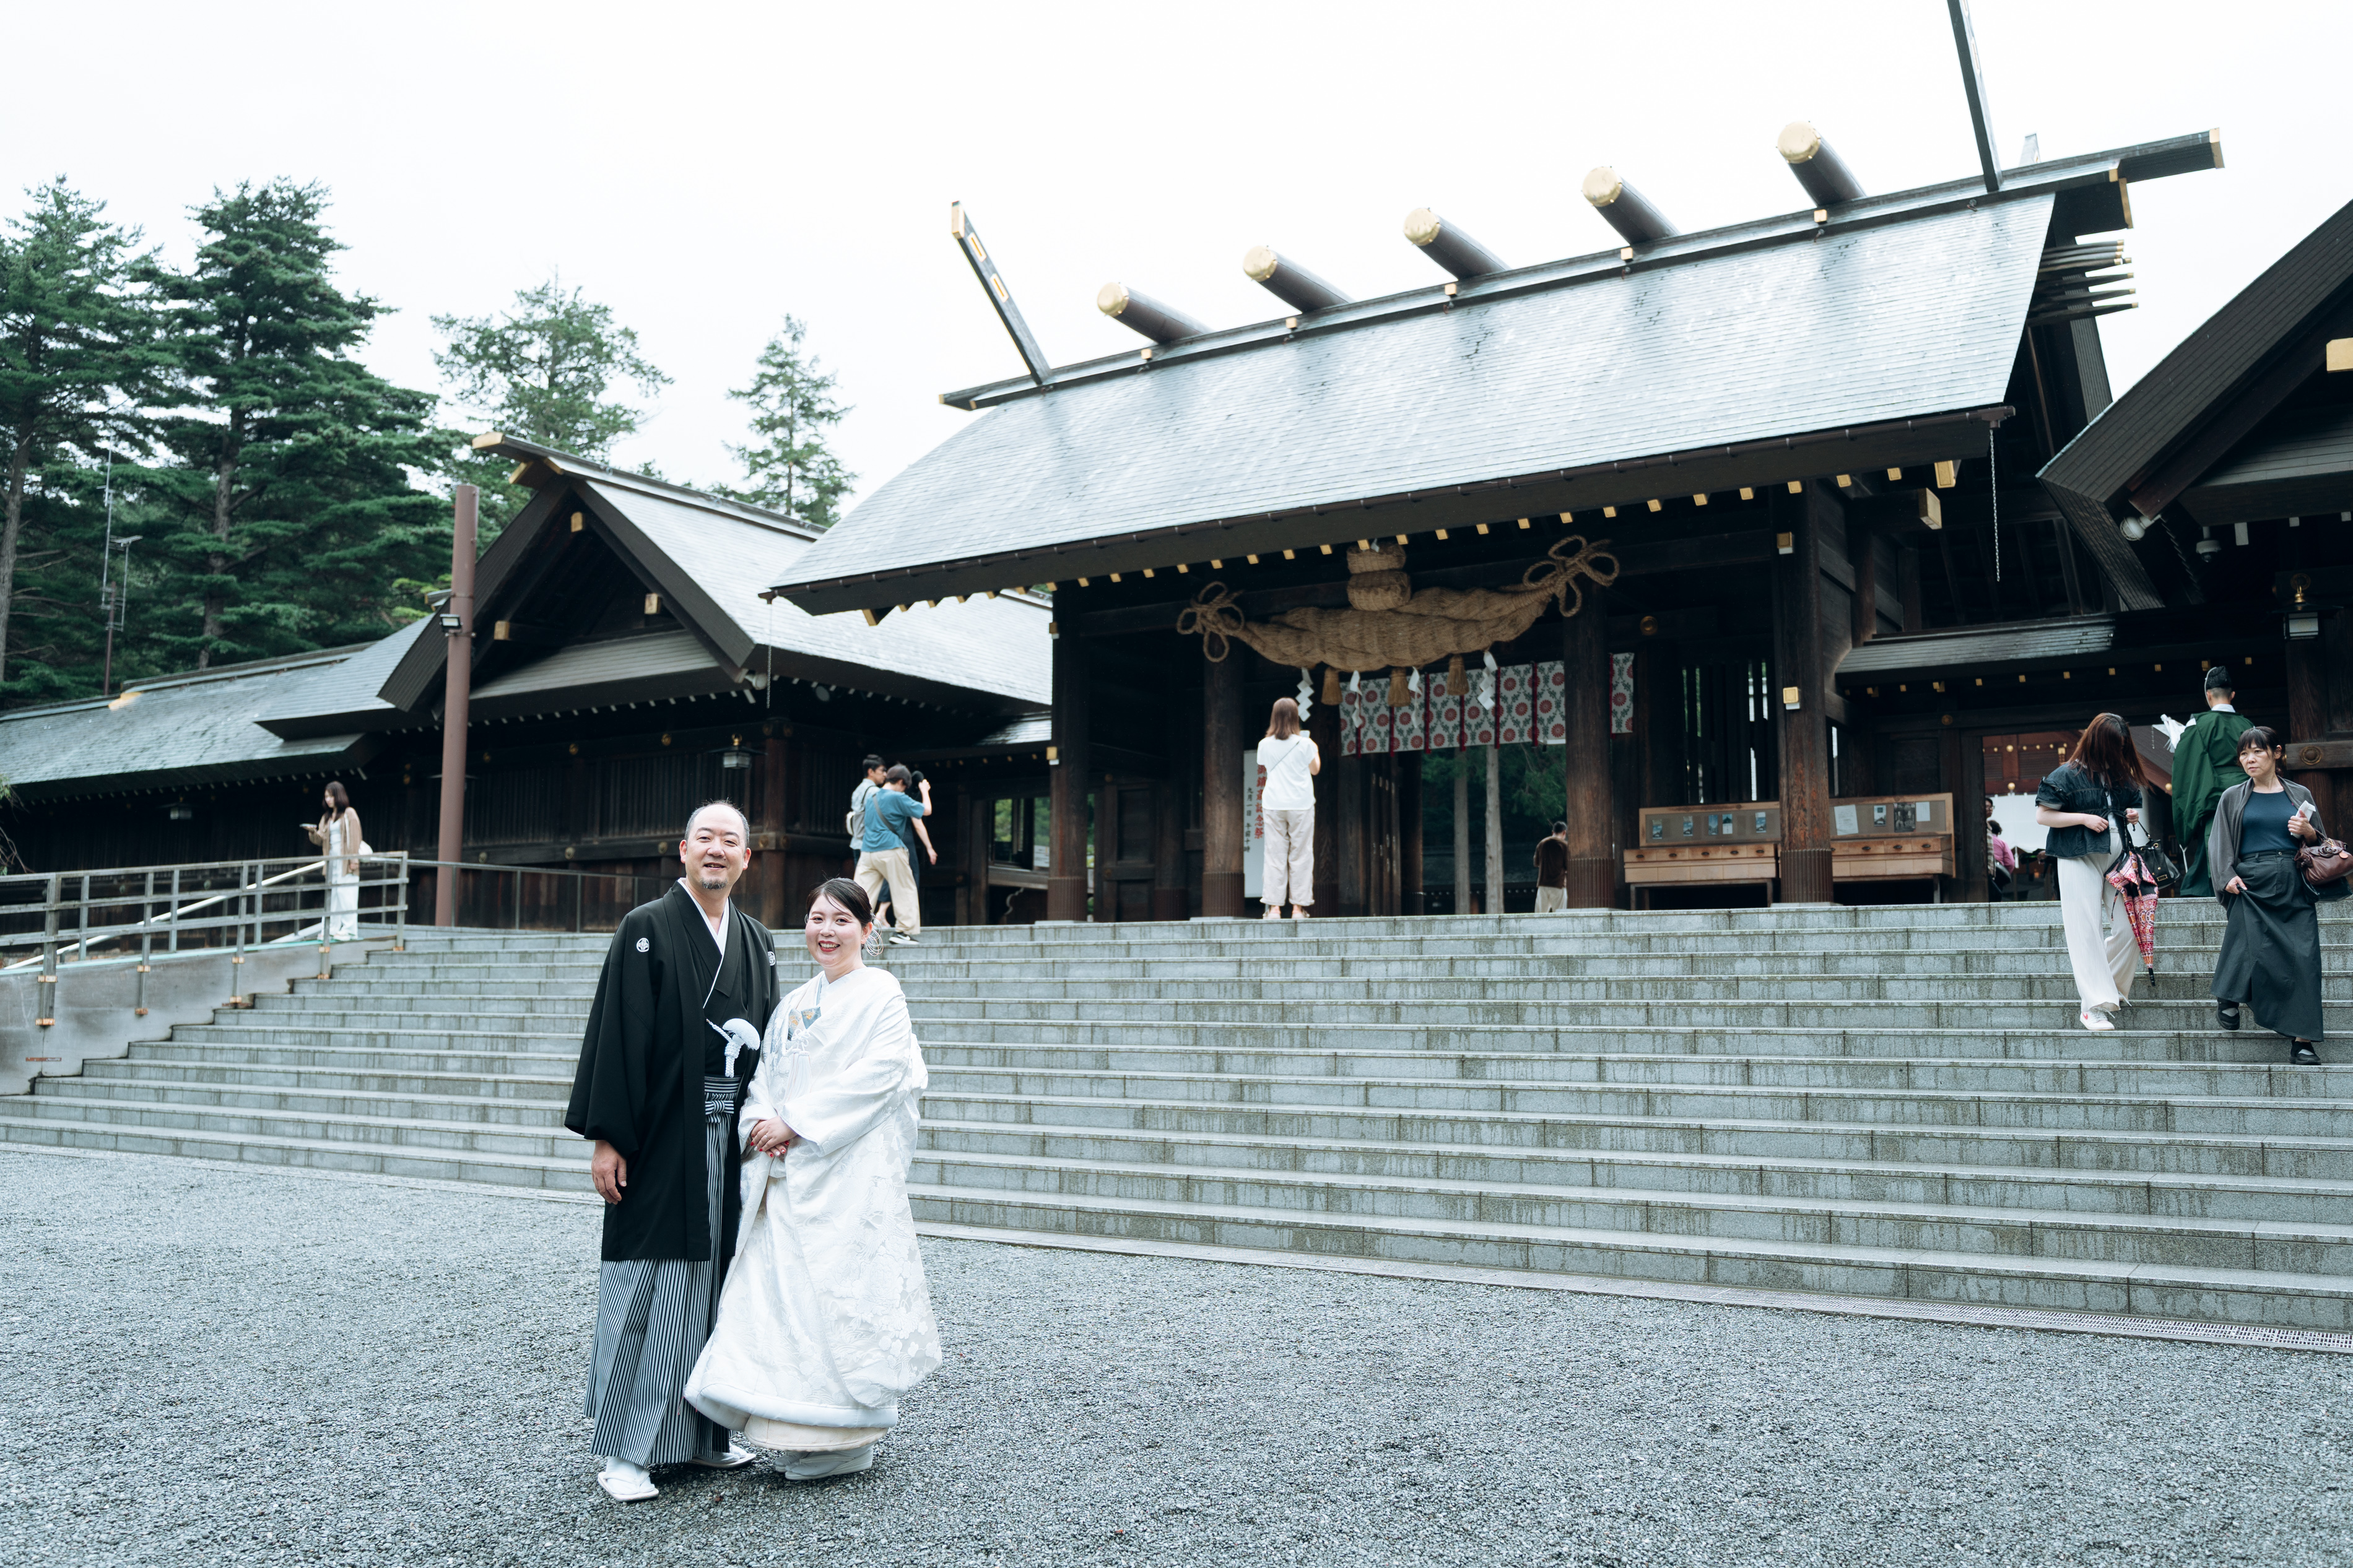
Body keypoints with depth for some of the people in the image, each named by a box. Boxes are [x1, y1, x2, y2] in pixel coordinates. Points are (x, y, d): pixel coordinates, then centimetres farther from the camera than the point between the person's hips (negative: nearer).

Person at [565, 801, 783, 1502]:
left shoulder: (757, 941, 11)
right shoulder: (646, 929, -5)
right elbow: (616, 1036, -9)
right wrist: (606, 1137, -14)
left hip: (730, 1141, 5)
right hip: (660, 1141, -5)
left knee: (714, 1282, 11)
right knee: (644, 1287, -1)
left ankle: (703, 1430, 23)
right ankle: (624, 1450, 9)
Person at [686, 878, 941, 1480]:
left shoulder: (880, 993, -4)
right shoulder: (794, 1002, 17)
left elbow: (876, 1074, -14)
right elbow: (766, 1072, 16)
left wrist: (795, 1121, -15)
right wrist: (763, 1120, -6)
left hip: (849, 1168, -7)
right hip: (786, 1170, 7)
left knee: (841, 1285, -5)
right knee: (778, 1285, 4)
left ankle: (850, 1438, 7)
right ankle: (797, 1430, 15)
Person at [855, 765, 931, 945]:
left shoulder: (871, 796, 14)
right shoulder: (898, 798, -6)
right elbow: (926, 810, -1)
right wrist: (925, 790, 17)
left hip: (867, 852, 6)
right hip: (890, 851, -6)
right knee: (904, 891, 6)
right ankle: (903, 930, 6)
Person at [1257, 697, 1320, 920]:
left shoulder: (1265, 745, 1)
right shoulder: (1304, 744, -4)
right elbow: (1315, 769, 11)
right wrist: (1315, 750, 27)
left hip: (1273, 805, 2)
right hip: (1300, 805, -2)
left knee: (1275, 855, 3)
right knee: (1300, 856, 3)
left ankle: (1274, 906, -1)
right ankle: (1298, 906, 1)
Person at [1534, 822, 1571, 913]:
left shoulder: (1541, 844, 7)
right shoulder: (1564, 845, -6)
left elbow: (1536, 863, 15)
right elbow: (1569, 867, -7)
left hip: (1543, 884, 4)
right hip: (1558, 885, -4)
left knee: (1540, 915, 8)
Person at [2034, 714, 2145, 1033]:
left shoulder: (2123, 776, 14)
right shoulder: (2068, 775, -4)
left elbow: (2134, 806, 28)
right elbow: (2042, 815, -5)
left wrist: (2133, 815, 4)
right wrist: (2084, 818, -13)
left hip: (2119, 859, 6)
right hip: (2080, 860, -6)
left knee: (2129, 928, -2)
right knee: (2087, 932, -7)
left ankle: (2108, 990, 19)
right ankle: (2094, 1007, -7)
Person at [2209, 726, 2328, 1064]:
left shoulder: (2300, 795, 13)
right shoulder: (2233, 798, 10)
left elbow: (2320, 843, 18)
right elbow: (2219, 841, 9)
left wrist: (2308, 831, -4)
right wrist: (2228, 875, -7)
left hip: (2294, 887, 1)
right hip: (2251, 884, -1)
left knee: (2302, 958, -9)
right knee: (2255, 952, -13)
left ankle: (2301, 1039, -6)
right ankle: (2228, 998, 19)